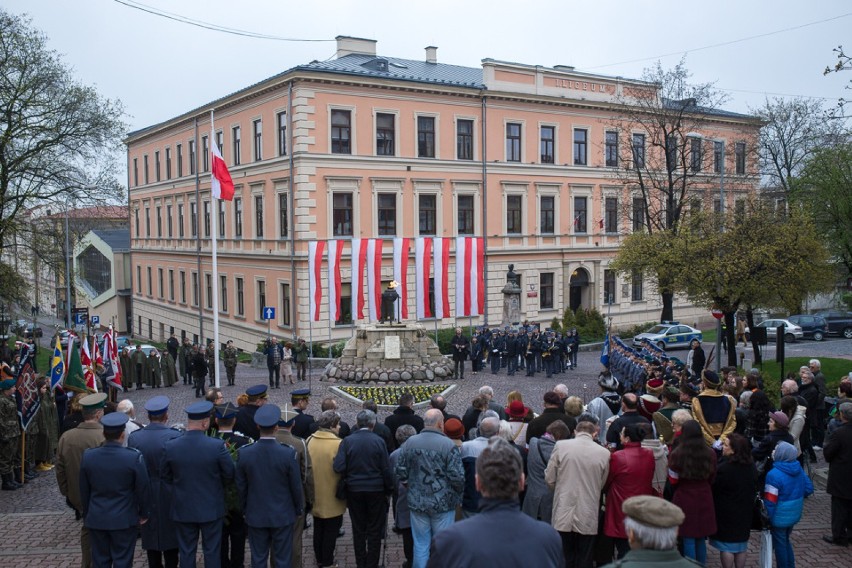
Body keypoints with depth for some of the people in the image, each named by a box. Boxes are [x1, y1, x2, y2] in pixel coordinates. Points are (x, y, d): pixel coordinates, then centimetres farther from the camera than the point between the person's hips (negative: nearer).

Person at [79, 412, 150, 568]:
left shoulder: (88, 456, -6)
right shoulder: (134, 457, -17)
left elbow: (84, 490, 5)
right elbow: (142, 489, -8)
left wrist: (86, 514, 18)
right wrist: (143, 514, 7)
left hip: (96, 520, 3)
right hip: (124, 520, -3)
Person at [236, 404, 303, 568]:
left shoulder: (244, 453, -11)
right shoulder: (289, 453, -18)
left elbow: (240, 487, -1)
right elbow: (296, 486, -8)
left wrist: (245, 509, 14)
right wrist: (298, 509, 8)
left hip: (255, 516, 2)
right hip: (283, 515, -2)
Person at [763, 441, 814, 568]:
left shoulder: (774, 474, -28)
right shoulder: (798, 469, -5)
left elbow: (770, 501, -25)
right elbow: (809, 488, 6)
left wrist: (767, 519, -15)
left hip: (780, 517, -7)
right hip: (795, 514, 7)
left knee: (780, 544, 12)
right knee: (786, 541, 25)